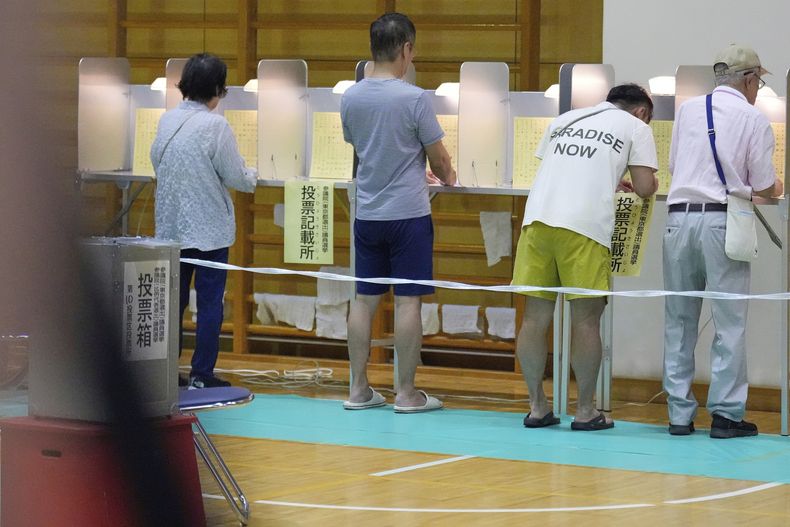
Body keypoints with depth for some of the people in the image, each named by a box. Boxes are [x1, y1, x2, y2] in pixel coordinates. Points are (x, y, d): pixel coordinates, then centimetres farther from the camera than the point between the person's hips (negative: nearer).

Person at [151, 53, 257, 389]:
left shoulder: (167, 120, 2)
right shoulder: (215, 126, -15)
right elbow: (235, 176, -11)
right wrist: (252, 178, 11)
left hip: (171, 225, 5)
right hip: (209, 228, -5)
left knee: (173, 298, 12)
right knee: (210, 301, 3)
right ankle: (201, 373, 4)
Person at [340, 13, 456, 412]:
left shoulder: (350, 98, 2)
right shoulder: (414, 98, -14)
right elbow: (438, 159, -5)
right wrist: (447, 177, 20)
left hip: (367, 214, 5)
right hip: (408, 214, -5)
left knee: (364, 299, 10)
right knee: (408, 301, 0)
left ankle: (358, 389, 13)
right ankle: (406, 393, 3)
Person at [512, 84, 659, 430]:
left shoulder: (566, 119, 27)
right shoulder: (636, 127, 13)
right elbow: (645, 188, 6)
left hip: (537, 217, 5)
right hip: (584, 226, -5)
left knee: (535, 317, 8)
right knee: (586, 319, 3)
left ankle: (537, 407, 14)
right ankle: (585, 412, 8)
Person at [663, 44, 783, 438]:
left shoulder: (687, 110, 10)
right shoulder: (754, 120, 0)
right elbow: (763, 187, 1)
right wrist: (774, 188, 24)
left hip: (680, 216, 4)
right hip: (722, 221, -4)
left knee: (679, 318, 9)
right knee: (729, 320, 2)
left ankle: (679, 413, 11)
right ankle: (725, 413, 0)